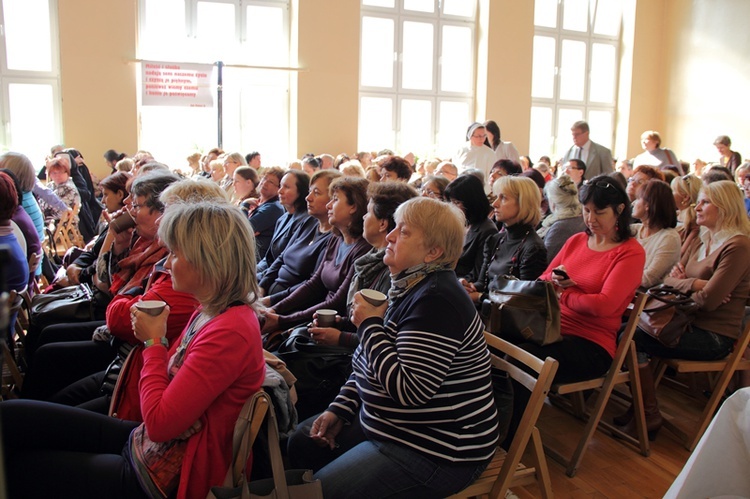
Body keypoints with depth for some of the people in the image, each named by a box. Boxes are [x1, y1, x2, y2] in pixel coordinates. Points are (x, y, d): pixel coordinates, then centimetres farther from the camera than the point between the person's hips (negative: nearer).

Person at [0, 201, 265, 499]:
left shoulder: (230, 332, -27)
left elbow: (159, 423, -24)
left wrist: (153, 342, -13)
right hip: (141, 441, 9)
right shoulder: (208, 314, 5)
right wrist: (155, 342, -10)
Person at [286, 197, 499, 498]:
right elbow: (368, 365, 14)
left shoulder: (436, 302, -25)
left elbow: (408, 389, -32)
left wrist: (369, 325, -22)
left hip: (438, 451, -10)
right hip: (388, 423, 10)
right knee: (301, 443, 13)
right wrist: (340, 411, 5)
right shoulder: (409, 288, 7)